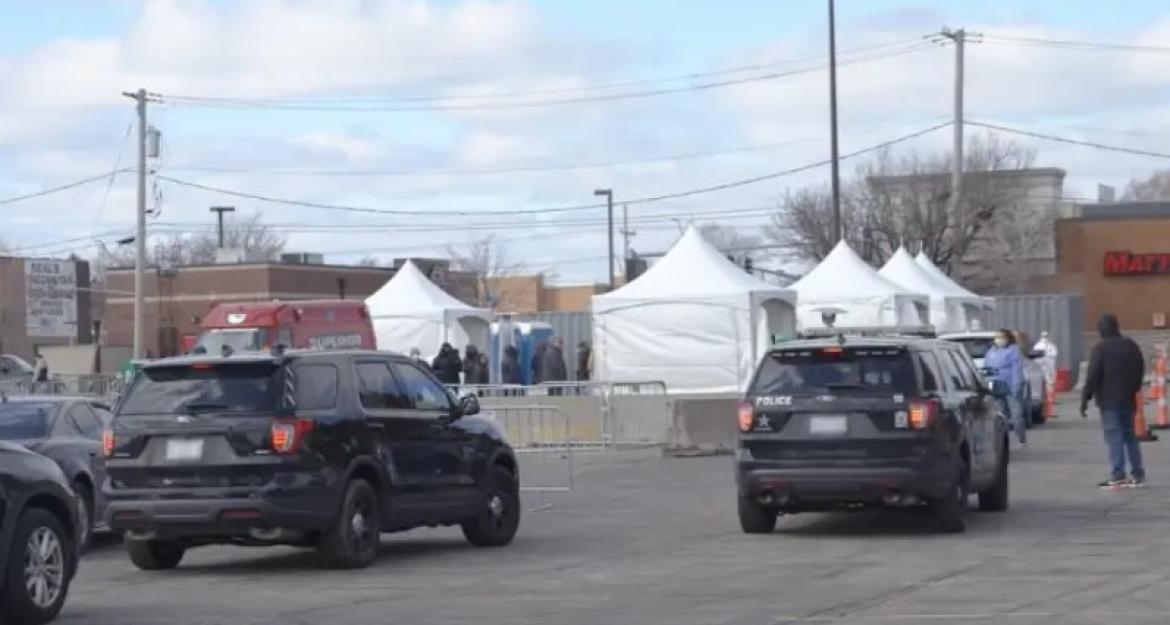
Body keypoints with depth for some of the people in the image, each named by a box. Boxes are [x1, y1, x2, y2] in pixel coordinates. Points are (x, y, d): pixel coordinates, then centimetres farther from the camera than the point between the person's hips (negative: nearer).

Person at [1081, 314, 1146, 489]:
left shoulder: (1100, 349, -12)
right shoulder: (1131, 346, 9)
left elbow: (1092, 376, -15)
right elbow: (1140, 371, 17)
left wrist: (1085, 399, -11)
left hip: (1109, 401, -6)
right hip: (1128, 400, 6)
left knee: (1114, 437, -7)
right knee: (1130, 435, 14)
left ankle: (1117, 476, -12)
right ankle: (1138, 474, 13)